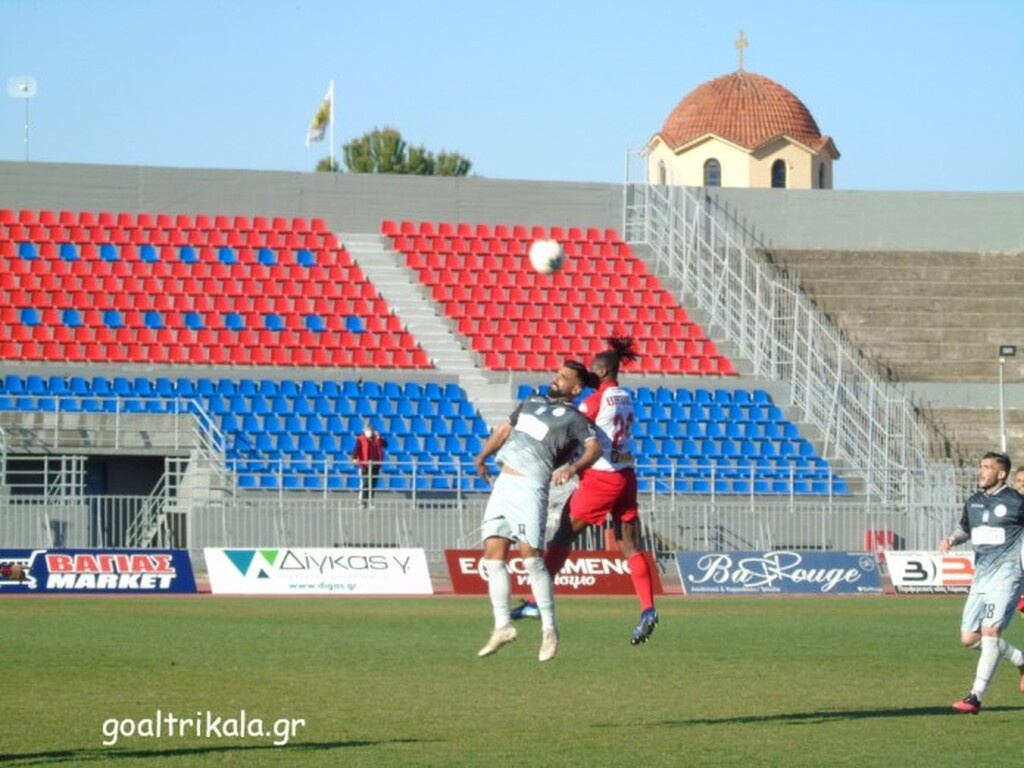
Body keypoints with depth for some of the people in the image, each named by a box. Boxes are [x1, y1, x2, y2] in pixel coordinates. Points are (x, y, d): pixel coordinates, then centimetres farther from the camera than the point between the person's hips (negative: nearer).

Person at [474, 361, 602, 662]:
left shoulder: (573, 417, -1)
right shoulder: (532, 401, 21)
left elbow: (594, 447, -16)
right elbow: (506, 428, 30)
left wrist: (573, 468, -34)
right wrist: (483, 455, 15)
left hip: (530, 487, -7)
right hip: (503, 482, 7)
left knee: (531, 556, -13)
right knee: (493, 555, 3)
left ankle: (550, 629, -5)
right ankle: (502, 625, 10)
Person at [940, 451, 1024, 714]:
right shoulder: (974, 503, 12)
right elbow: (964, 529, 26)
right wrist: (952, 539, 5)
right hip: (981, 577, 7)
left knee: (990, 631, -17)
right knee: (969, 638, 6)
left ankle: (976, 696, -18)